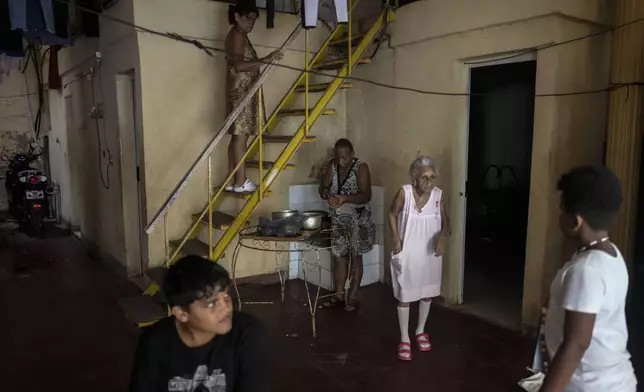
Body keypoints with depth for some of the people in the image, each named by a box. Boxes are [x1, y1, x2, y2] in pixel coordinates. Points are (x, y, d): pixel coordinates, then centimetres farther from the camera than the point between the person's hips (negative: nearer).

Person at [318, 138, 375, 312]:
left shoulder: (361, 167, -16)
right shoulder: (332, 165, -2)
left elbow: (366, 195, -22)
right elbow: (323, 188, -1)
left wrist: (345, 198, -36)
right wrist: (327, 195, -24)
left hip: (357, 220, -4)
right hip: (337, 220, 5)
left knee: (355, 257, 5)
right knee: (338, 256, 9)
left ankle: (352, 297, 15)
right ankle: (339, 295, 22)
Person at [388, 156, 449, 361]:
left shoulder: (438, 194, -11)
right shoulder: (404, 192, -17)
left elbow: (445, 220, -1)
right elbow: (392, 214, -1)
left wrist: (443, 235, -22)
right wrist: (395, 238, -10)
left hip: (430, 253, 3)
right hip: (407, 253, -3)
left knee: (427, 292, 17)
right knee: (404, 295, 6)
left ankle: (420, 331, 39)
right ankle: (404, 339, 23)